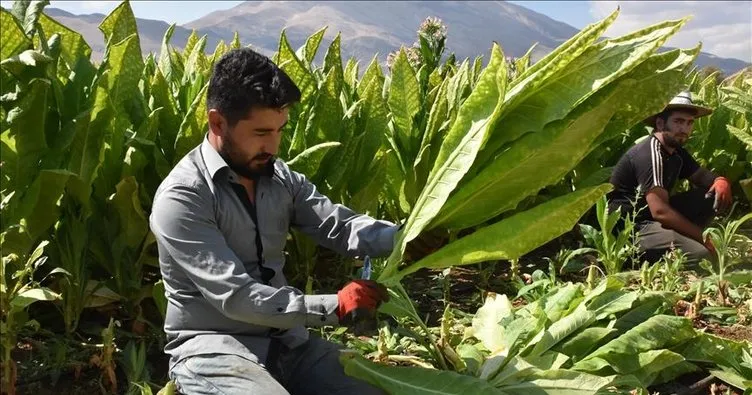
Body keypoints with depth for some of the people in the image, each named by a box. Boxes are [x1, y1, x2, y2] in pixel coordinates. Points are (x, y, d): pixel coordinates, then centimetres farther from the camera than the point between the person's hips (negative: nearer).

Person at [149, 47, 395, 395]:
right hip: (213, 347, -6)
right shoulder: (181, 198, -17)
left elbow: (339, 225, -3)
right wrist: (333, 307, -25)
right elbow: (235, 297, -23)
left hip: (284, 338, 6)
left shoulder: (280, 178, 5)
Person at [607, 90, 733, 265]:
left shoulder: (676, 152, 8)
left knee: (714, 194, 2)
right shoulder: (650, 152, -20)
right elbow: (660, 211, -27)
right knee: (701, 254, -27)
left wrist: (720, 181, -4)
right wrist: (703, 237, -20)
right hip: (631, 226, -10)